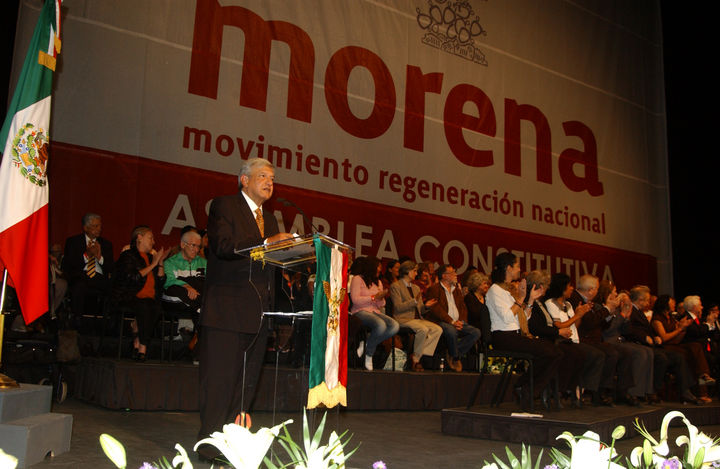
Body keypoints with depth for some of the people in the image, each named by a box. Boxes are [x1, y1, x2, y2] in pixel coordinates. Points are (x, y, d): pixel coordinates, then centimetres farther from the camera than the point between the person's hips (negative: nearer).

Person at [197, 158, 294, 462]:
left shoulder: (269, 218, 22)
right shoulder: (224, 206, -1)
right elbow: (223, 245, -18)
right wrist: (265, 242, -23)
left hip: (257, 312, 8)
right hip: (227, 309, -7)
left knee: (247, 380, 11)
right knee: (220, 377, -5)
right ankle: (210, 445, 5)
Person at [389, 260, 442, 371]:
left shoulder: (416, 288, 24)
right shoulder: (395, 286, 0)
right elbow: (398, 307, -13)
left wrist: (425, 306, -1)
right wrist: (415, 301, -20)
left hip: (417, 319, 8)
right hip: (403, 319, -8)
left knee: (438, 329, -16)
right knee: (423, 329, -33)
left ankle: (416, 356, -16)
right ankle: (416, 358, -16)